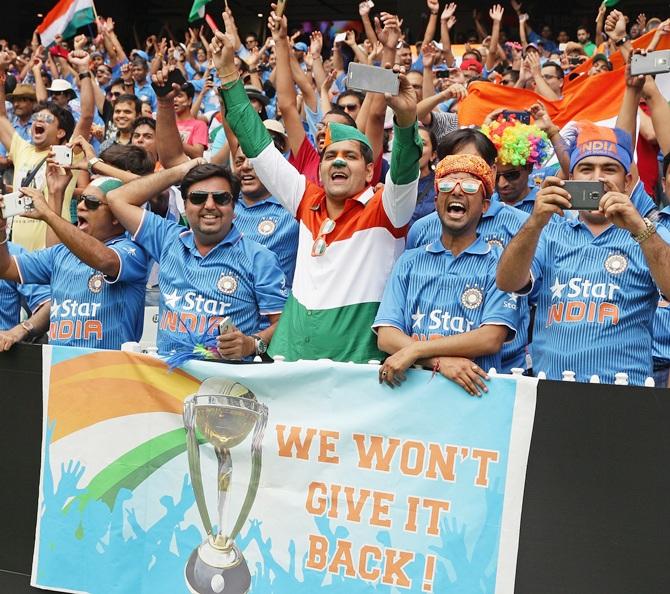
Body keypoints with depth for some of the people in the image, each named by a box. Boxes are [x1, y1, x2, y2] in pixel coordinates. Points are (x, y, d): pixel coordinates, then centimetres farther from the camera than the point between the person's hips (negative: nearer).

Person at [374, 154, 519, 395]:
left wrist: (414, 350, -11)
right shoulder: (409, 261, 14)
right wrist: (440, 361, -13)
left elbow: (492, 339, -6)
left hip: (472, 388, -2)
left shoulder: (498, 264, 6)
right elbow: (386, 336, 4)